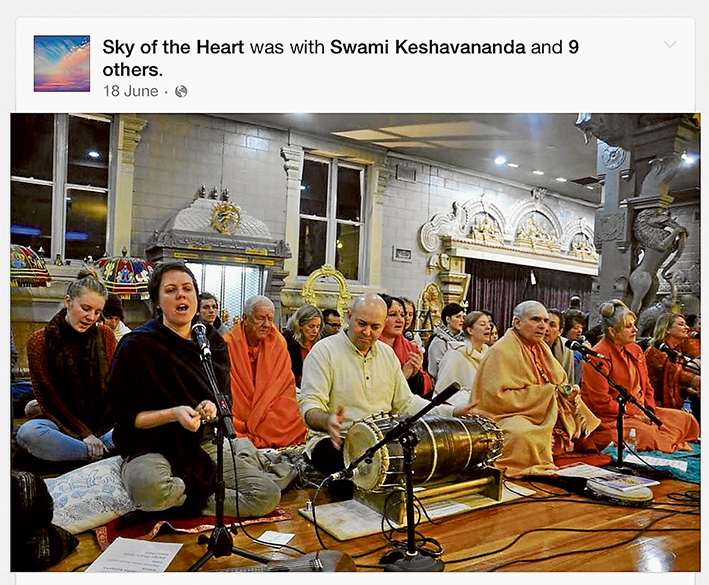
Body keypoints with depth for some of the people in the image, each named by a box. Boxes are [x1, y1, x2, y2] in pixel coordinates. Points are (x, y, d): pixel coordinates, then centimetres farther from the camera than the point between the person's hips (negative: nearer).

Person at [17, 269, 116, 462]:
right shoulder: (39, 342, -2)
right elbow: (48, 397, -6)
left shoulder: (106, 336, 4)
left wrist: (93, 434, -10)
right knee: (28, 432, -35)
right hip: (62, 424, -1)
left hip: (101, 426, 2)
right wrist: (83, 434, -15)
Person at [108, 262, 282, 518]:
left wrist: (213, 407, -10)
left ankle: (190, 502, 2)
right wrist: (174, 414, -22)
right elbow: (126, 418, -6)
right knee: (149, 487, -40)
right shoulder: (136, 345, -4)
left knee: (268, 496, -16)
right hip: (153, 446, -3)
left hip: (207, 442, 4)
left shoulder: (213, 341, 9)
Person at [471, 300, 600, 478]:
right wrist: (543, 393, -18)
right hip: (511, 416, -9)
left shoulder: (541, 348, 14)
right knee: (525, 434, -37)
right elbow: (495, 397, -20)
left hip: (549, 415, 9)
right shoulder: (501, 351, -13)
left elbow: (560, 382, 22)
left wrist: (569, 392, -4)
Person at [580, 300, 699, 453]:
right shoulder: (597, 357, -15)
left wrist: (649, 411, -2)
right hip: (609, 418, -8)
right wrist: (635, 413, -16)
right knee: (646, 433, -32)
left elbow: (647, 387, 17)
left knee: (686, 419, 0)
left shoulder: (636, 350, 11)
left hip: (640, 412, 9)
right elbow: (601, 402, -18)